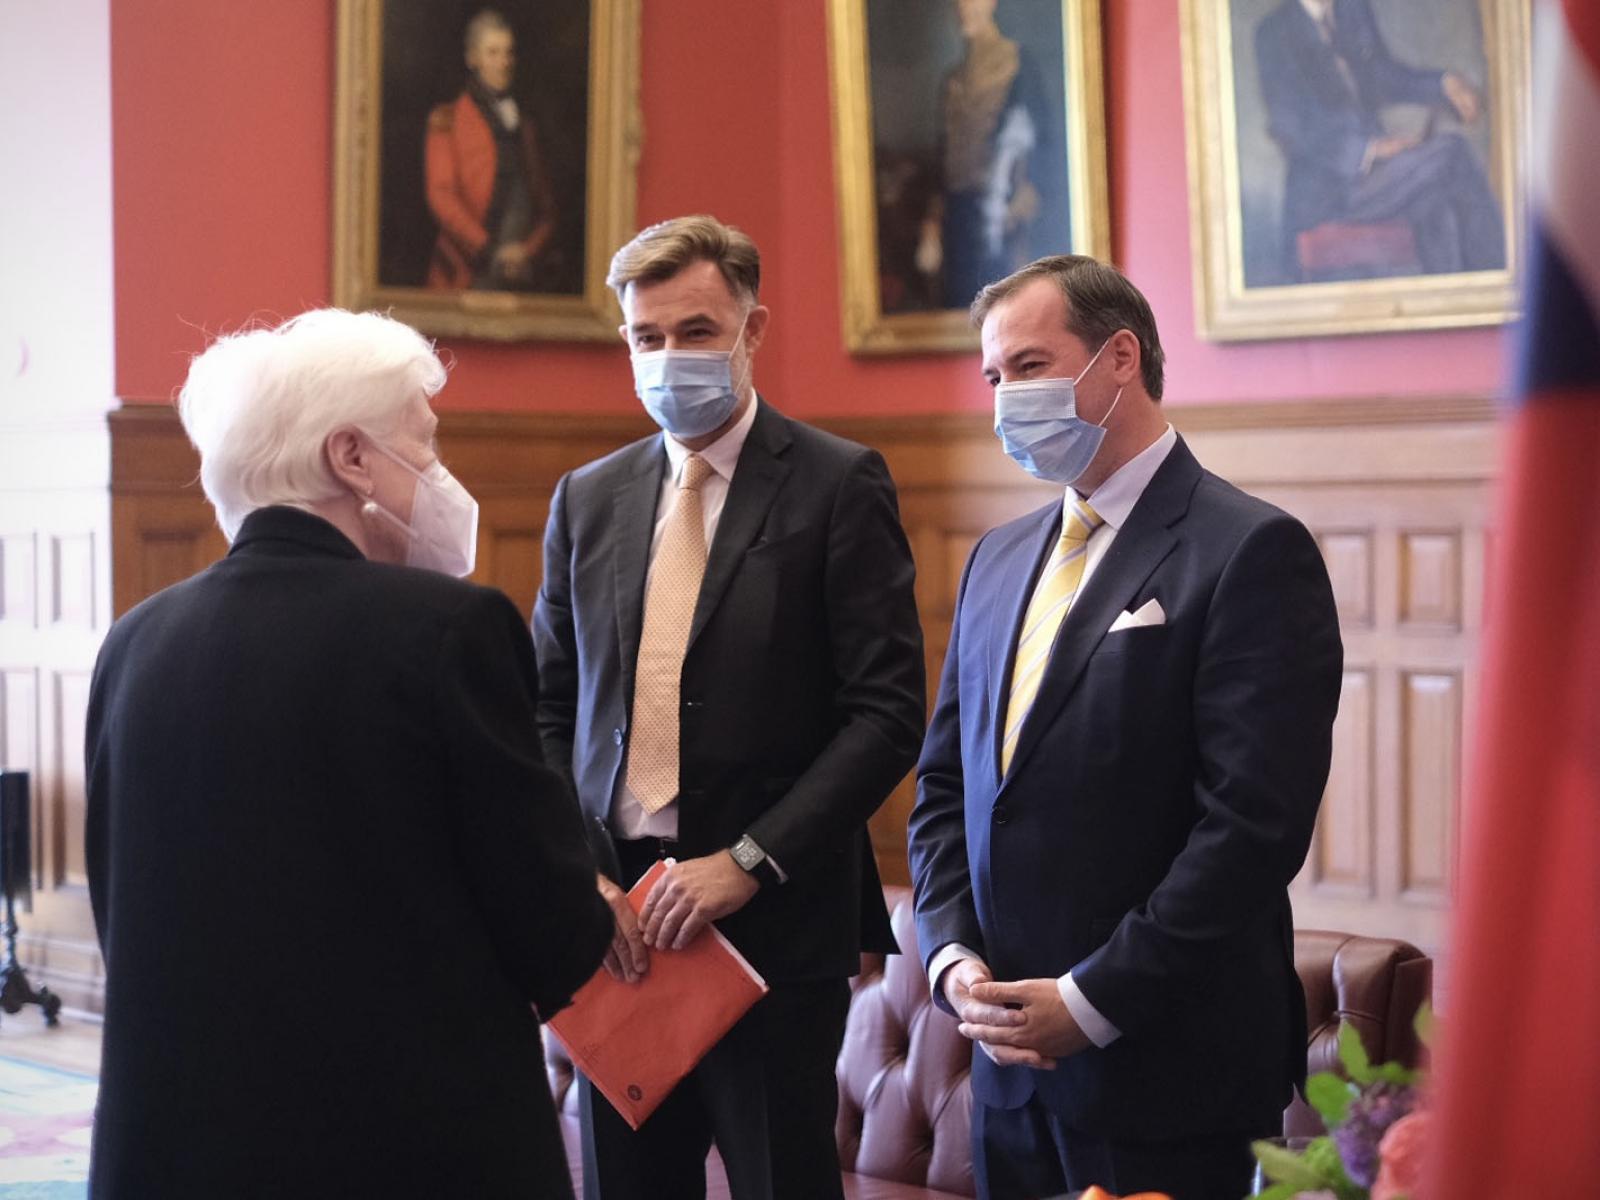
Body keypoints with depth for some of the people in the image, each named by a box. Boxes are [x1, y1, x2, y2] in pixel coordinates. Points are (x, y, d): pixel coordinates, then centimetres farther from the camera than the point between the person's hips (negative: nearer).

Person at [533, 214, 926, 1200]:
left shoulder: (838, 486, -2)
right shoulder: (586, 500, 12)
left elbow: (887, 713, -8)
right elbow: (550, 712, 15)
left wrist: (748, 861, -15)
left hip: (773, 920, -4)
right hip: (616, 922, 4)